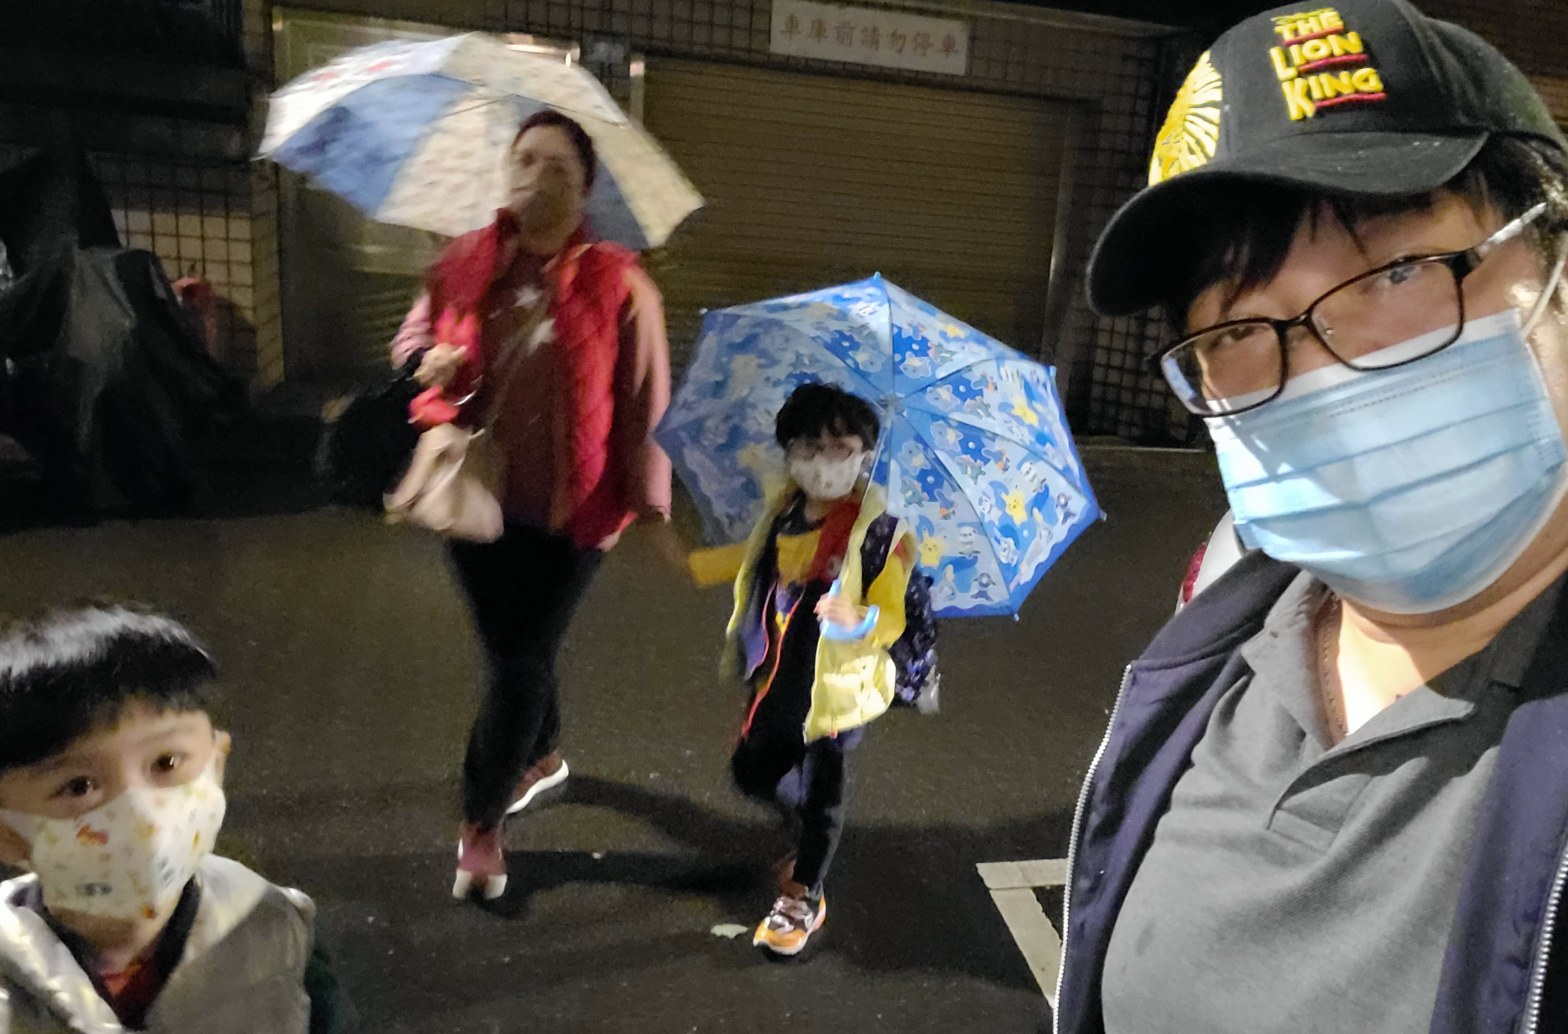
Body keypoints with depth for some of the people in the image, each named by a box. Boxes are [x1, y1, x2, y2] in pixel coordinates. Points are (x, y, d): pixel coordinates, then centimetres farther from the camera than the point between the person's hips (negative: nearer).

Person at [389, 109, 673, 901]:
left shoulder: (617, 283, -7)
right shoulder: (463, 265, 3)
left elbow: (644, 401, -6)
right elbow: (412, 339, 15)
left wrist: (649, 499, -6)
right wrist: (428, 366, -9)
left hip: (570, 512, -4)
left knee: (522, 661, 3)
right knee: (511, 651, 19)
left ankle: (480, 824, 20)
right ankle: (543, 757, 47)